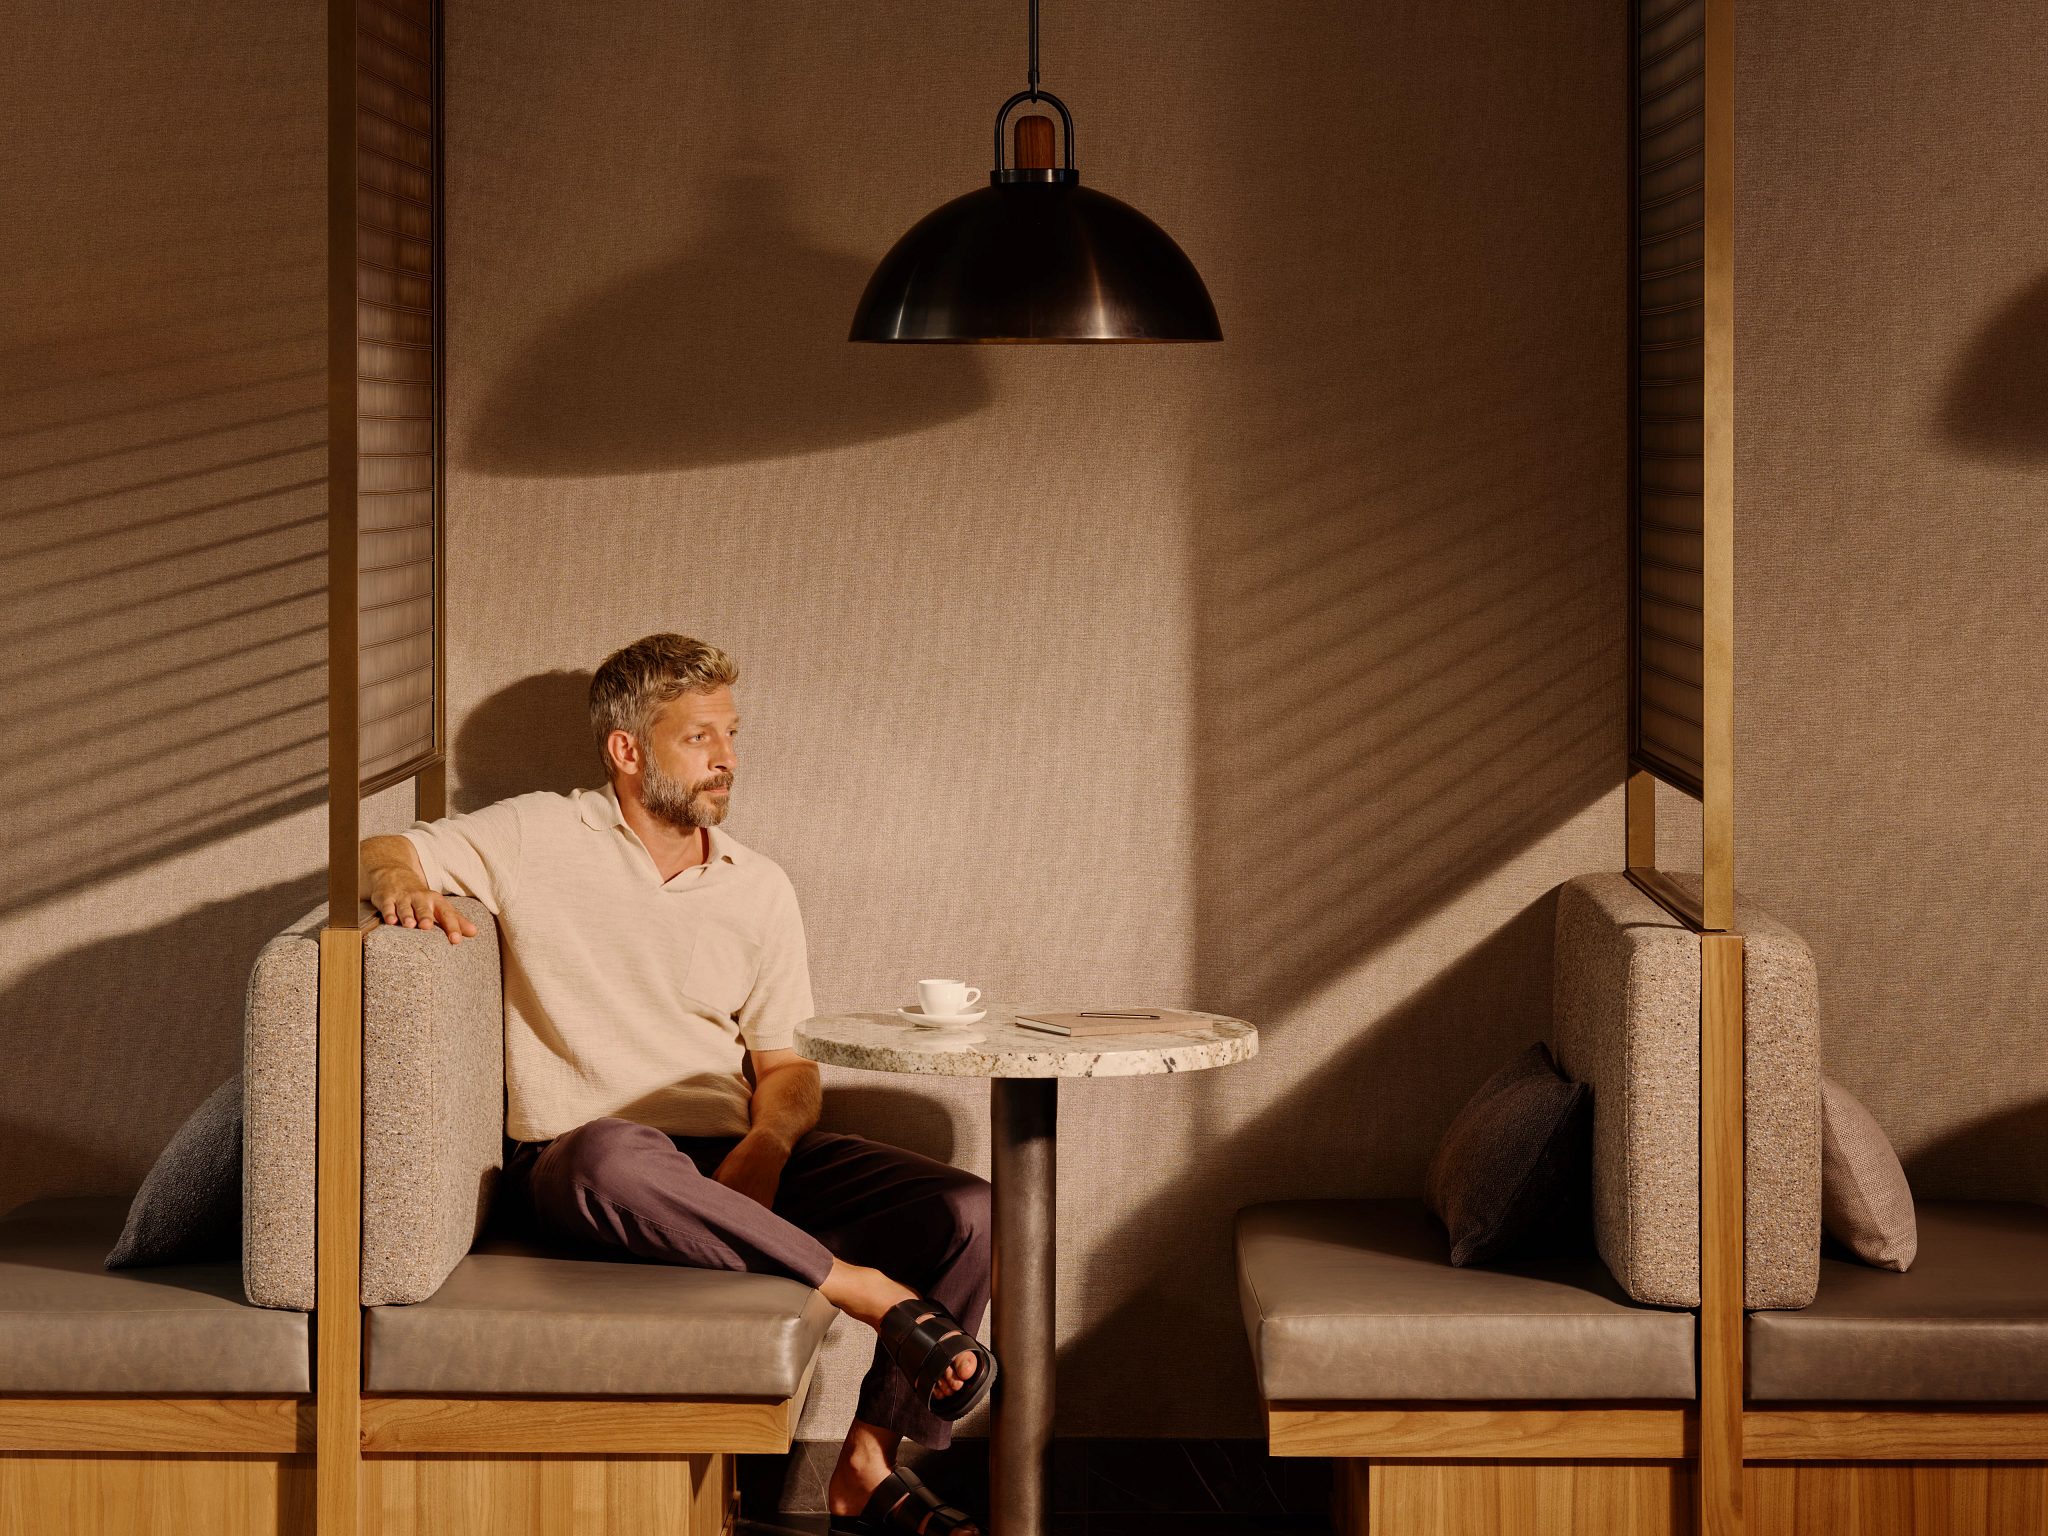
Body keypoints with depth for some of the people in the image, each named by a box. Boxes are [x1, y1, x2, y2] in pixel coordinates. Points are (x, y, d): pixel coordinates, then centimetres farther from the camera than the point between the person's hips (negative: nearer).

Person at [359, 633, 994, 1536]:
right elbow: (381, 852, 3)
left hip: (733, 1161, 4)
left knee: (965, 1210, -18)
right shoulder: (539, 838, 6)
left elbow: (785, 1062, 13)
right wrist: (403, 882, -22)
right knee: (614, 1156, -44)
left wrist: (768, 1143, -10)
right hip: (581, 1158, -4)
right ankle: (873, 1292, -32)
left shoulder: (758, 887, 16)